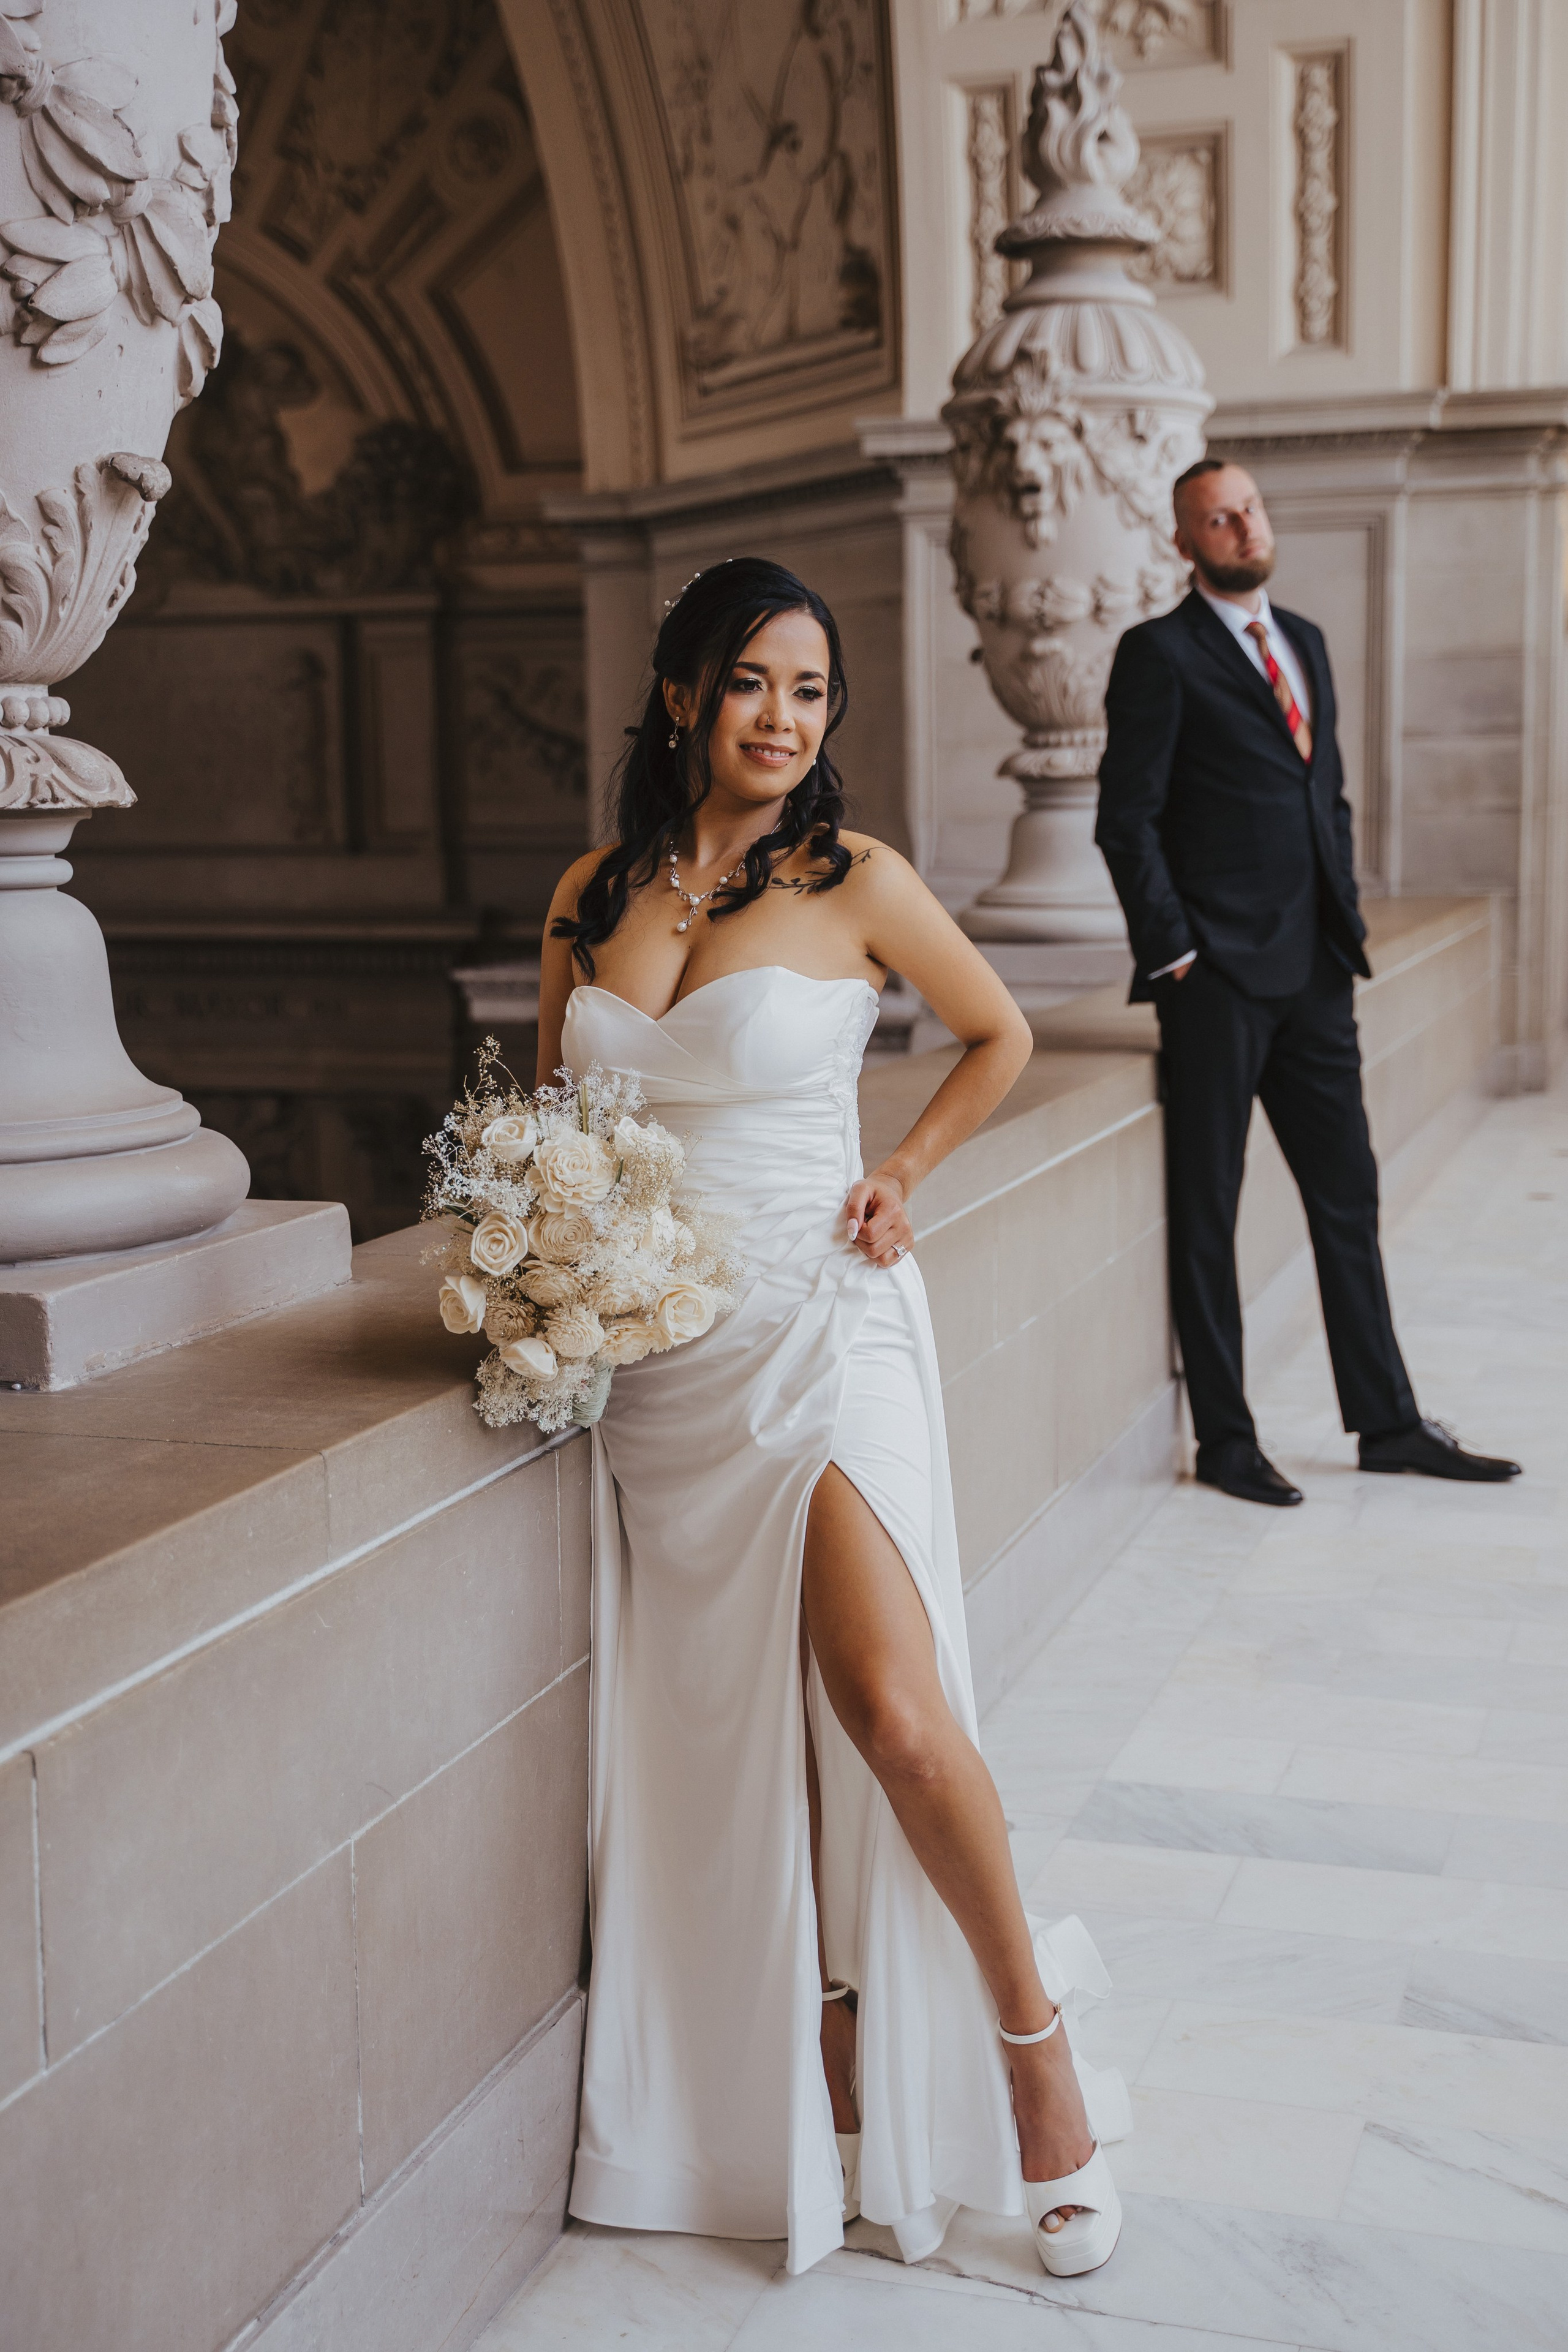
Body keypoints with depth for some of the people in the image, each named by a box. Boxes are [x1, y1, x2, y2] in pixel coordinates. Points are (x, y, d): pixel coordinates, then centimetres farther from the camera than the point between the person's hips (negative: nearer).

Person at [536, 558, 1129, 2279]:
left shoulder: (855, 882, -2)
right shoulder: (592, 893, 8)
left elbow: (998, 1035, 13)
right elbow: (549, 1103, 20)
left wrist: (903, 1175, 2)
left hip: (815, 1330, -4)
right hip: (655, 1358, 4)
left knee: (891, 1715, -16)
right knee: (739, 1735, 6)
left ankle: (1032, 2037, 7)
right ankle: (833, 2080, 20)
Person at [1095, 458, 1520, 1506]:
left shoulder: (1304, 641, 17)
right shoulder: (1160, 654, -4)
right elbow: (1127, 820, -9)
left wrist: (1349, 927, 13)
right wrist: (1173, 955, -13)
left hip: (1314, 975, 7)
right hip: (1218, 976, -7)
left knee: (1349, 1196, 11)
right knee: (1206, 1211, 2)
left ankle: (1389, 1422, 20)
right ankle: (1225, 1440, 11)